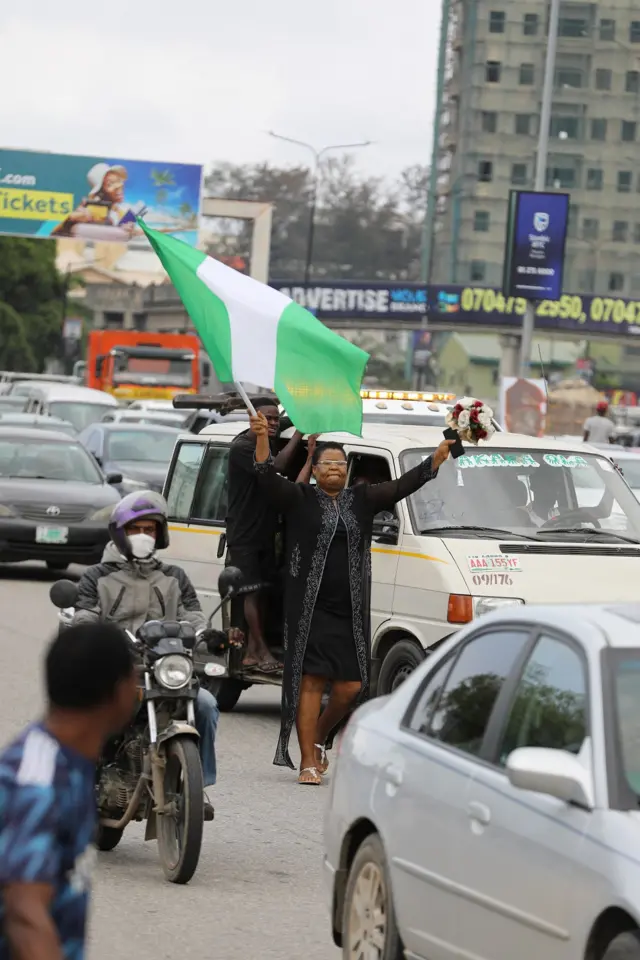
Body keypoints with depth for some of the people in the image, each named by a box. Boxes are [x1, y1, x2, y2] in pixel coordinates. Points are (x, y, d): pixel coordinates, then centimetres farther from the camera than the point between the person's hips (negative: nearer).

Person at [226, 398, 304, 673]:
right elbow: (275, 468, -30)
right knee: (252, 591, -7)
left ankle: (252, 652, 11)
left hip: (266, 532, 8)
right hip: (243, 534, -8)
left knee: (262, 591, 7)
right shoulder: (241, 448, -18)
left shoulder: (270, 443, 10)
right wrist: (299, 434, -26)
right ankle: (262, 651, -5)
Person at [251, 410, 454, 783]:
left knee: (351, 686, 1)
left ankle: (319, 737, 28)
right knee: (311, 682, -5)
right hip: (309, 608, -4)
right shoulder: (300, 499, 3)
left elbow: (404, 485, 9)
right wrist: (262, 438, -24)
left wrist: (438, 458, -2)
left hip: (351, 611, 4)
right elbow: (268, 478, -10)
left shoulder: (362, 500, 13)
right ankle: (309, 763, 0)